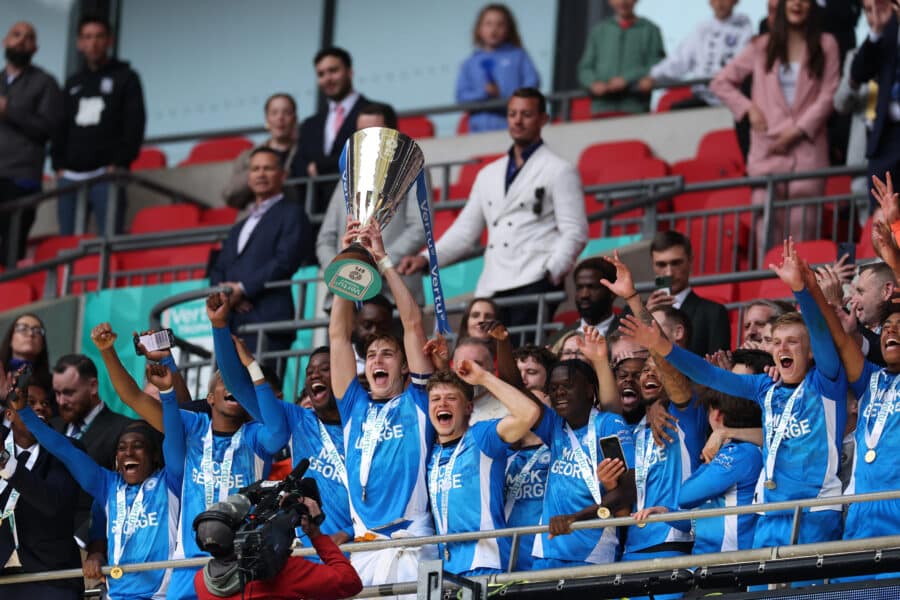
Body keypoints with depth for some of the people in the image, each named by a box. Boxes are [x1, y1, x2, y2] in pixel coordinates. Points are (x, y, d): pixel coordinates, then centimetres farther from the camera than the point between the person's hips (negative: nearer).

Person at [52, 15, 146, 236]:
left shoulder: (125, 77, 8)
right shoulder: (73, 83, 23)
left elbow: (134, 125, -1)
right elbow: (61, 128, 22)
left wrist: (119, 164, -11)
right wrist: (59, 164, 6)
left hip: (106, 176, -5)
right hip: (70, 177, 5)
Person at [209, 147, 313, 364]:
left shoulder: (292, 214, 8)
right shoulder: (239, 229, 31)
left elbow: (285, 261, -6)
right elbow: (218, 271, 21)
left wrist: (243, 288, -11)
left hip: (267, 322, -6)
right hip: (232, 326, 7)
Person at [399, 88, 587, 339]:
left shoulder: (560, 171, 7)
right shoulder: (488, 175, 24)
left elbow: (574, 233, 0)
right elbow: (465, 230, 22)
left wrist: (552, 273, -14)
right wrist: (426, 259, 7)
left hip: (534, 283, -5)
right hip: (492, 288, 5)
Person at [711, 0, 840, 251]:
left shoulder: (825, 46, 7)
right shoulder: (763, 47, 11)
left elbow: (828, 95, 2)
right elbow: (721, 83, 16)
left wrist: (798, 130, -8)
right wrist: (748, 108, 2)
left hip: (808, 146, -1)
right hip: (769, 147, 1)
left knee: (803, 226, -6)